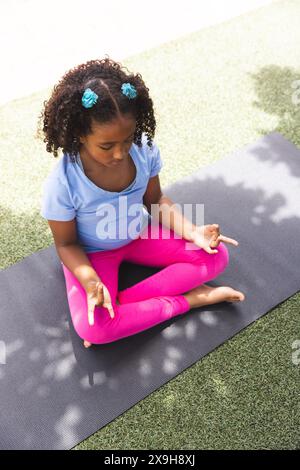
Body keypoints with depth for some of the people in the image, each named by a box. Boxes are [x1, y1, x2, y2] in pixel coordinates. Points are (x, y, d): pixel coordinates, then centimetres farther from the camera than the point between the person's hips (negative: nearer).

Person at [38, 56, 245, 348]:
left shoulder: (145, 150, -20)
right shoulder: (62, 184, -29)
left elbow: (155, 200, -2)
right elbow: (66, 244, -15)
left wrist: (192, 231, -17)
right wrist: (92, 283, -33)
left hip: (139, 234, 4)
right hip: (92, 253, -3)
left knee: (216, 256, -9)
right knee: (90, 328, -28)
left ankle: (120, 302, -15)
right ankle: (188, 300, -13)